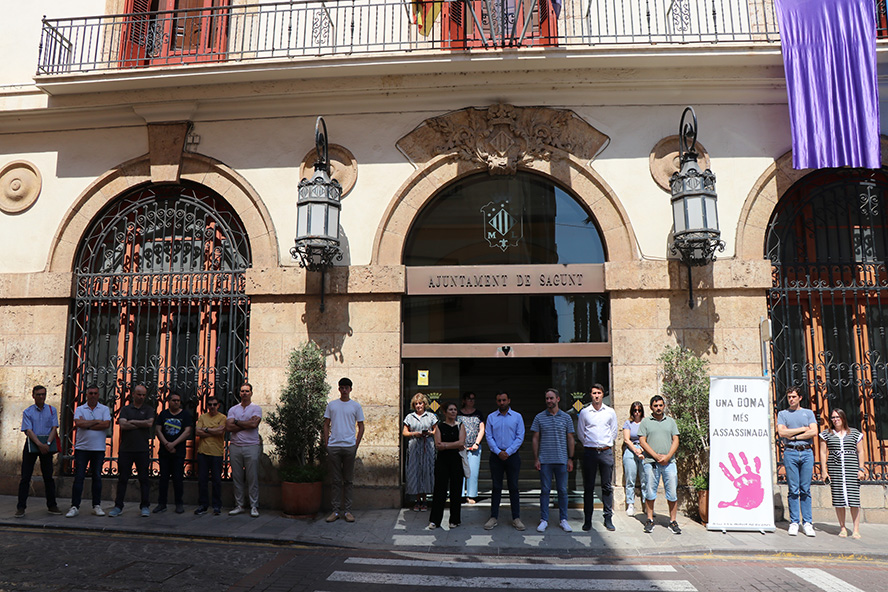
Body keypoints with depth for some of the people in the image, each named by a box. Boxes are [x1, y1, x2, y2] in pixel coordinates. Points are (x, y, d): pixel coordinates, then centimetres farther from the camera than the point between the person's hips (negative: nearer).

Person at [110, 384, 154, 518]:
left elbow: (150, 423, -8)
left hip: (143, 450, 0)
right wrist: (141, 425, -7)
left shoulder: (149, 409, 9)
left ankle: (144, 506, 10)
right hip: (126, 449, 1)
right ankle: (118, 506, 13)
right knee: (122, 479, 4)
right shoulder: (125, 409, 9)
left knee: (144, 479, 2)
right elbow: (123, 425, -6)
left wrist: (132, 422, -4)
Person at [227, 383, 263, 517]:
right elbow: (228, 427, -3)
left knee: (252, 478, -2)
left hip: (251, 446, -3)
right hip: (235, 446, 3)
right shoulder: (233, 409, 12)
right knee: (237, 478, 6)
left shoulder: (256, 408, 4)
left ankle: (254, 507, 4)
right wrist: (247, 424, -8)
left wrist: (237, 422, -4)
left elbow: (254, 424, -14)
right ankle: (239, 505, 15)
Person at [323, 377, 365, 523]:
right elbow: (326, 425, 12)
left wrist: (357, 445, 0)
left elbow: (361, 426, 8)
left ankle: (347, 511, 12)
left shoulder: (356, 406, 6)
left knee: (348, 480, 5)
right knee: (335, 480, 5)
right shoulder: (331, 405, 9)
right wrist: (326, 444, 3)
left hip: (349, 446, -1)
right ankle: (335, 511, 11)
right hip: (333, 446, 1)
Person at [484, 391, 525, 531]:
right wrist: (498, 452, -11)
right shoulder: (491, 417, 6)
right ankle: (494, 517, 11)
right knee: (496, 487, 4)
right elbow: (488, 436, 1)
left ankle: (516, 518, 10)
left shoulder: (517, 417, 4)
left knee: (513, 487, 3)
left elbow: (520, 437, -1)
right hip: (496, 456, 1)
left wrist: (508, 452, -9)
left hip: (512, 455, 0)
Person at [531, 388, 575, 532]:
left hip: (561, 460, 1)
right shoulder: (539, 417, 3)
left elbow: (570, 439, 8)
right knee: (545, 490, 4)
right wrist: (536, 458, -1)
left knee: (562, 490, 6)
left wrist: (570, 459, 3)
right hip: (544, 460, 0)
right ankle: (544, 520, 12)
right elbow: (535, 439, 5)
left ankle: (563, 519, 17)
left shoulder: (566, 418, 5)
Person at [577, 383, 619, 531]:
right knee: (588, 487, 2)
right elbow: (580, 433, 10)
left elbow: (614, 431, 14)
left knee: (607, 486, 4)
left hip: (606, 452, 1)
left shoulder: (610, 412, 7)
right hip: (590, 452, -1)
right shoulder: (584, 412, 4)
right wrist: (589, 445, 10)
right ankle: (587, 520, 8)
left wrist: (607, 445, 12)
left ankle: (608, 518, 12)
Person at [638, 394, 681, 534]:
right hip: (651, 462, -2)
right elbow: (642, 441, 0)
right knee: (650, 492, 1)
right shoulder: (645, 422, 7)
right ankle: (650, 520, 12)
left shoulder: (670, 421, 14)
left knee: (672, 493, 1)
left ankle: (672, 521, 10)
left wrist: (667, 456, -7)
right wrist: (656, 456, -9)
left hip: (669, 462, 2)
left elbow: (675, 441, 8)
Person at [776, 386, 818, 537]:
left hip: (807, 452, 1)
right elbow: (781, 432, -3)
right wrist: (803, 429, -2)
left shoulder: (808, 413, 15)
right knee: (793, 489, -2)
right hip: (790, 452, -1)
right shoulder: (782, 414, 12)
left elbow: (814, 432, 0)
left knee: (806, 490, 1)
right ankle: (794, 523, 2)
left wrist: (794, 436, -5)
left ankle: (807, 523, 5)